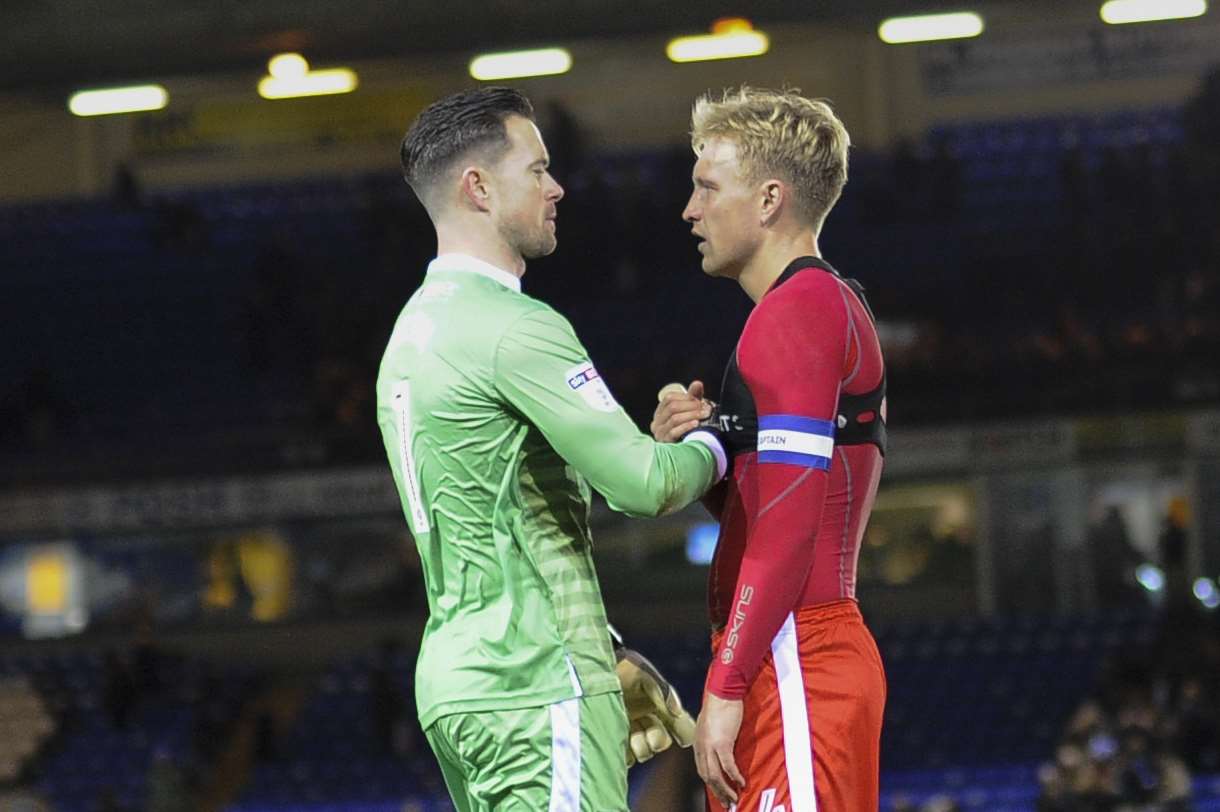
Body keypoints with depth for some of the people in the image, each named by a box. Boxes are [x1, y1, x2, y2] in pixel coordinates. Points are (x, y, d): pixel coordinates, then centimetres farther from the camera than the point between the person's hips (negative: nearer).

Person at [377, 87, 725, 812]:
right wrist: (711, 449, 5)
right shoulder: (515, 328, -13)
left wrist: (607, 659, 20)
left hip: (453, 679, 10)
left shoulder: (413, 331, 18)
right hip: (539, 693, -10)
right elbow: (645, 486, -17)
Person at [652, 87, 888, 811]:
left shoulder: (798, 311, -10)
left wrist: (726, 689, -20)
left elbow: (787, 526, -19)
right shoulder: (833, 306, 22)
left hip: (794, 662, -10)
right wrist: (698, 451, 6)